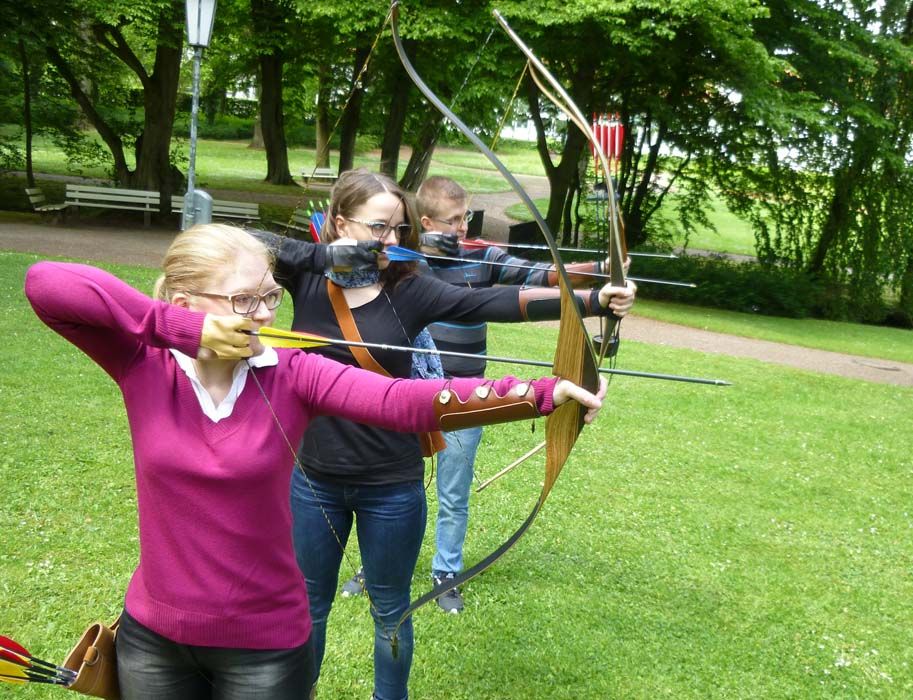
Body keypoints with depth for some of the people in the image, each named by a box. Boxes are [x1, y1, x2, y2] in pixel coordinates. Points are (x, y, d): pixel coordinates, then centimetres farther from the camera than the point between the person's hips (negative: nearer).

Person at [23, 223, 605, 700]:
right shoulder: (145, 364, -10)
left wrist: (541, 393, -37)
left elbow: (404, 400, -25)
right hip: (153, 637, 1)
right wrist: (181, 327, -26)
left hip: (265, 642, -1)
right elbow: (45, 283, -22)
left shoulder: (290, 374, -12)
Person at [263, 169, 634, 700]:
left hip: (392, 486, -1)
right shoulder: (307, 274, -6)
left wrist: (594, 299, -30)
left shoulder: (410, 289, -9)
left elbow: (495, 302, -19)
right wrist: (327, 256, -28)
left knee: (390, 612, 16)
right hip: (313, 479, 1)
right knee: (309, 606, 19)